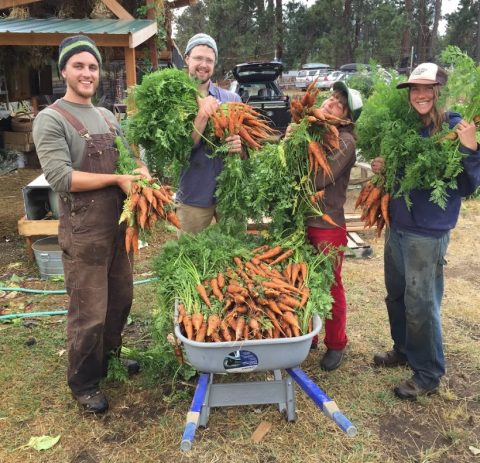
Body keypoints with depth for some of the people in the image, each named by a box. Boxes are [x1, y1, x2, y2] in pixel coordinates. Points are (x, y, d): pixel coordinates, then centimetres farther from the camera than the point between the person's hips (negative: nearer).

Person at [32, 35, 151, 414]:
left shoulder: (107, 116, 13)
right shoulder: (51, 119, -10)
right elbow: (60, 177, -20)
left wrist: (141, 172, -3)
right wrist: (117, 179, -18)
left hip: (118, 225, 8)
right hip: (83, 233, -7)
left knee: (121, 299, 19)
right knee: (89, 313, 1)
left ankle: (109, 357, 42)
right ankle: (84, 383, 22)